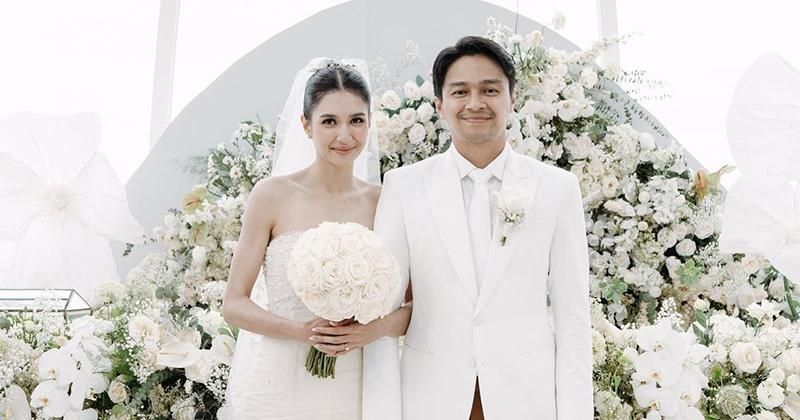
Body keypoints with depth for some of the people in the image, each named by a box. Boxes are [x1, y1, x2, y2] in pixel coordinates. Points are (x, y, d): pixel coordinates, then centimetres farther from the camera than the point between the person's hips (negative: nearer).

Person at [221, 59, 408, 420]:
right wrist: (302, 331, -19)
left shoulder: (384, 201, -2)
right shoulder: (273, 195, -7)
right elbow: (234, 304, -5)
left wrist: (380, 327, -17)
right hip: (277, 387, -2)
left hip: (355, 389, 2)